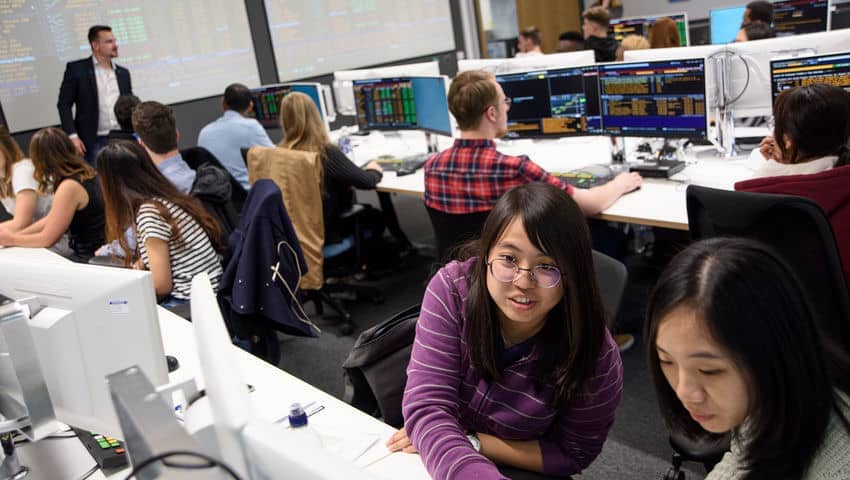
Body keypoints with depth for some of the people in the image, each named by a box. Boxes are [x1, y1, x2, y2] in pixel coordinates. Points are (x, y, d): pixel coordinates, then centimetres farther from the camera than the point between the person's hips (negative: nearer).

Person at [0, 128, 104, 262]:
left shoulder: (69, 187, -20)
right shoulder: (83, 174, 6)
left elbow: (47, 239, -12)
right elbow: (51, 220, 14)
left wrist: (11, 240, 3)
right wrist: (12, 235, 10)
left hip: (90, 259, -8)